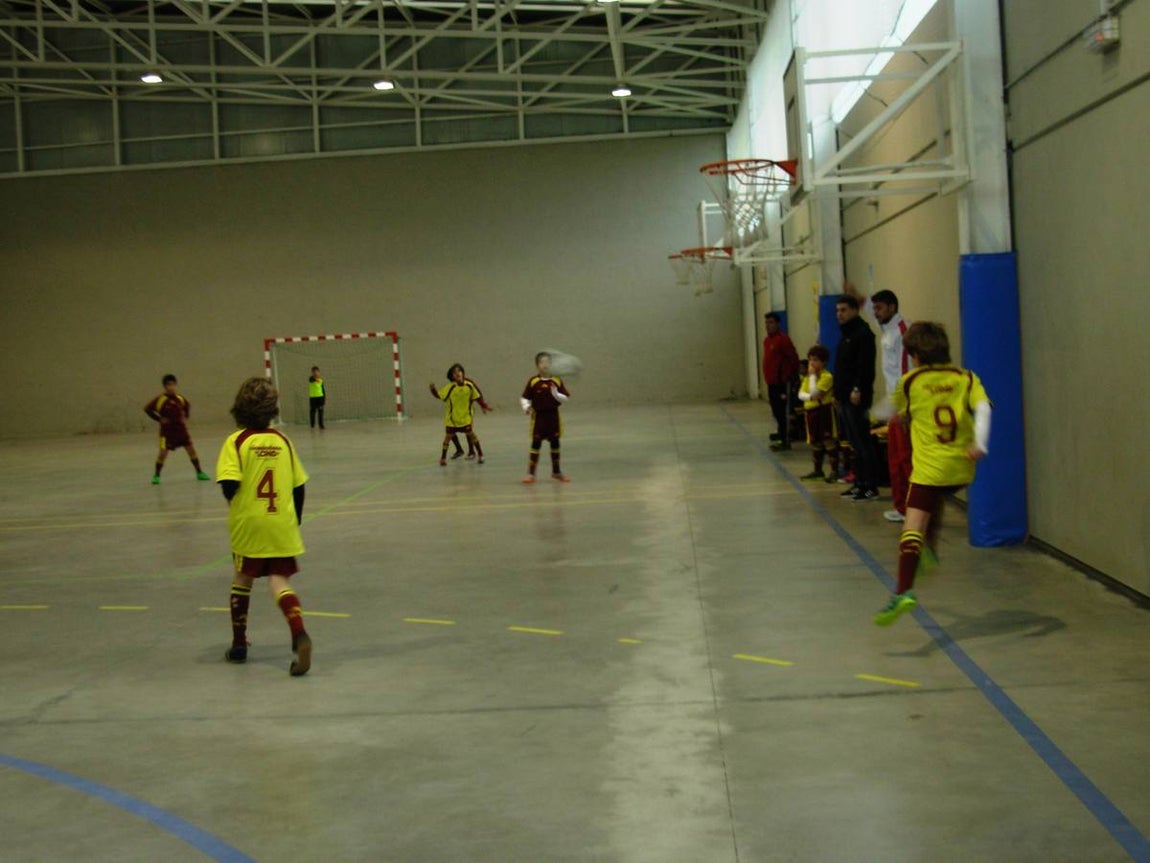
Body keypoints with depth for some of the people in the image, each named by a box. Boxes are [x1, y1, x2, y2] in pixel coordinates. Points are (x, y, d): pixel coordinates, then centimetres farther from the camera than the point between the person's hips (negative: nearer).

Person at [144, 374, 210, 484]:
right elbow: (147, 409, -9)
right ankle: (156, 476, 8)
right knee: (163, 452, -9)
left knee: (191, 449, 4)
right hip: (167, 430, -4)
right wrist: (159, 419, -12)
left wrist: (186, 416, 11)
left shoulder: (180, 398, 1)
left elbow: (188, 405, 22)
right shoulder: (160, 399, -12)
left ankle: (199, 472, 16)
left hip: (181, 428, 4)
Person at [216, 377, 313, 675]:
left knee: (243, 579, 17)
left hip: (248, 525, -1)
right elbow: (299, 486, 6)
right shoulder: (282, 440, 4)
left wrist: (235, 504, 6)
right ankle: (299, 634, -25)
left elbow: (229, 484, -16)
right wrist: (295, 521, 17)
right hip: (283, 525, 1)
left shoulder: (236, 442, -6)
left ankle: (239, 644, 27)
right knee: (280, 581, 0)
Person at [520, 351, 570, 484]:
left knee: (555, 443, 10)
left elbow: (565, 398, 0)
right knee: (536, 444, -1)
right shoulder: (533, 381, -7)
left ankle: (556, 472, 24)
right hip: (538, 416, -2)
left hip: (553, 416, 2)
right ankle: (531, 473, 6)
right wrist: (526, 406, -23)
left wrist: (557, 395, -20)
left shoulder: (556, 381, -2)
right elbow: (524, 398, -3)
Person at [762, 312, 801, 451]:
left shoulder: (783, 339, -12)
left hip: (782, 383, -9)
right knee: (776, 411, 15)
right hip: (771, 383, 9)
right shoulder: (767, 340, 15)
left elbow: (794, 359, -14)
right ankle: (782, 434, 27)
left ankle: (785, 441, -2)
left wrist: (791, 376, -9)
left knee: (783, 412, -6)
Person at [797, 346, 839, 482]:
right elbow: (801, 394, 2)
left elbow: (815, 393, -22)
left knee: (829, 441, -6)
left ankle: (834, 471, -2)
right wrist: (810, 397, -19)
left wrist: (813, 375, -15)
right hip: (810, 411, 8)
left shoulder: (827, 376, -13)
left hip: (824, 411, -8)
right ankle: (817, 470, 25)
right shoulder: (807, 377, 11)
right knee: (815, 442, 14)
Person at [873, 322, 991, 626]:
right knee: (937, 500, 36)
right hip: (962, 467, 5)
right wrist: (979, 443, -19)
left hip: (929, 466, -4)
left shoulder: (910, 381, 5)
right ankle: (930, 552, 35)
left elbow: (899, 413, 22)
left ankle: (904, 592, -28)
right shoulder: (966, 378, 8)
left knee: (913, 526, -13)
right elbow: (982, 408, -9)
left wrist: (903, 415, 44)